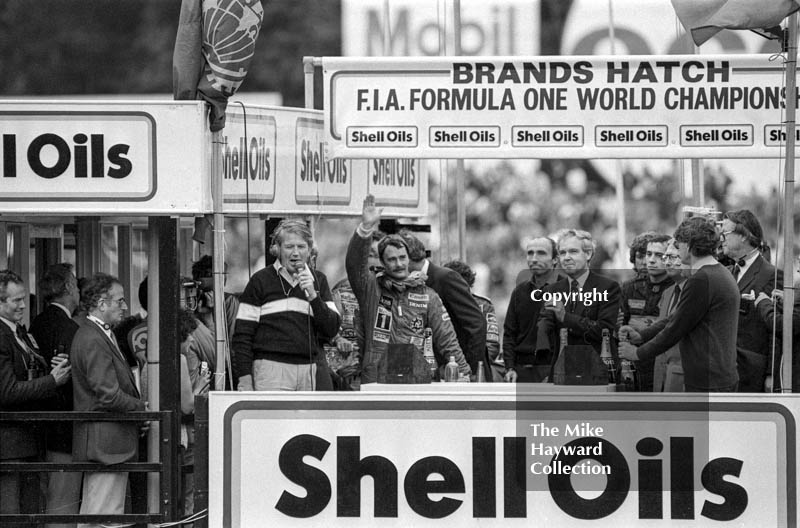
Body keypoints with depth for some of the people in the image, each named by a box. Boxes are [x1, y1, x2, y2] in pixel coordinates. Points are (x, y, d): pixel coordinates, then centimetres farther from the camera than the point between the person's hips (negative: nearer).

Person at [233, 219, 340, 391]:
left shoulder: (318, 280, 14)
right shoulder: (261, 280, 3)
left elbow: (332, 329, 7)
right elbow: (242, 335, 1)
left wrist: (313, 296, -6)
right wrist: (244, 378, -6)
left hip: (308, 370, 4)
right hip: (270, 370, -4)